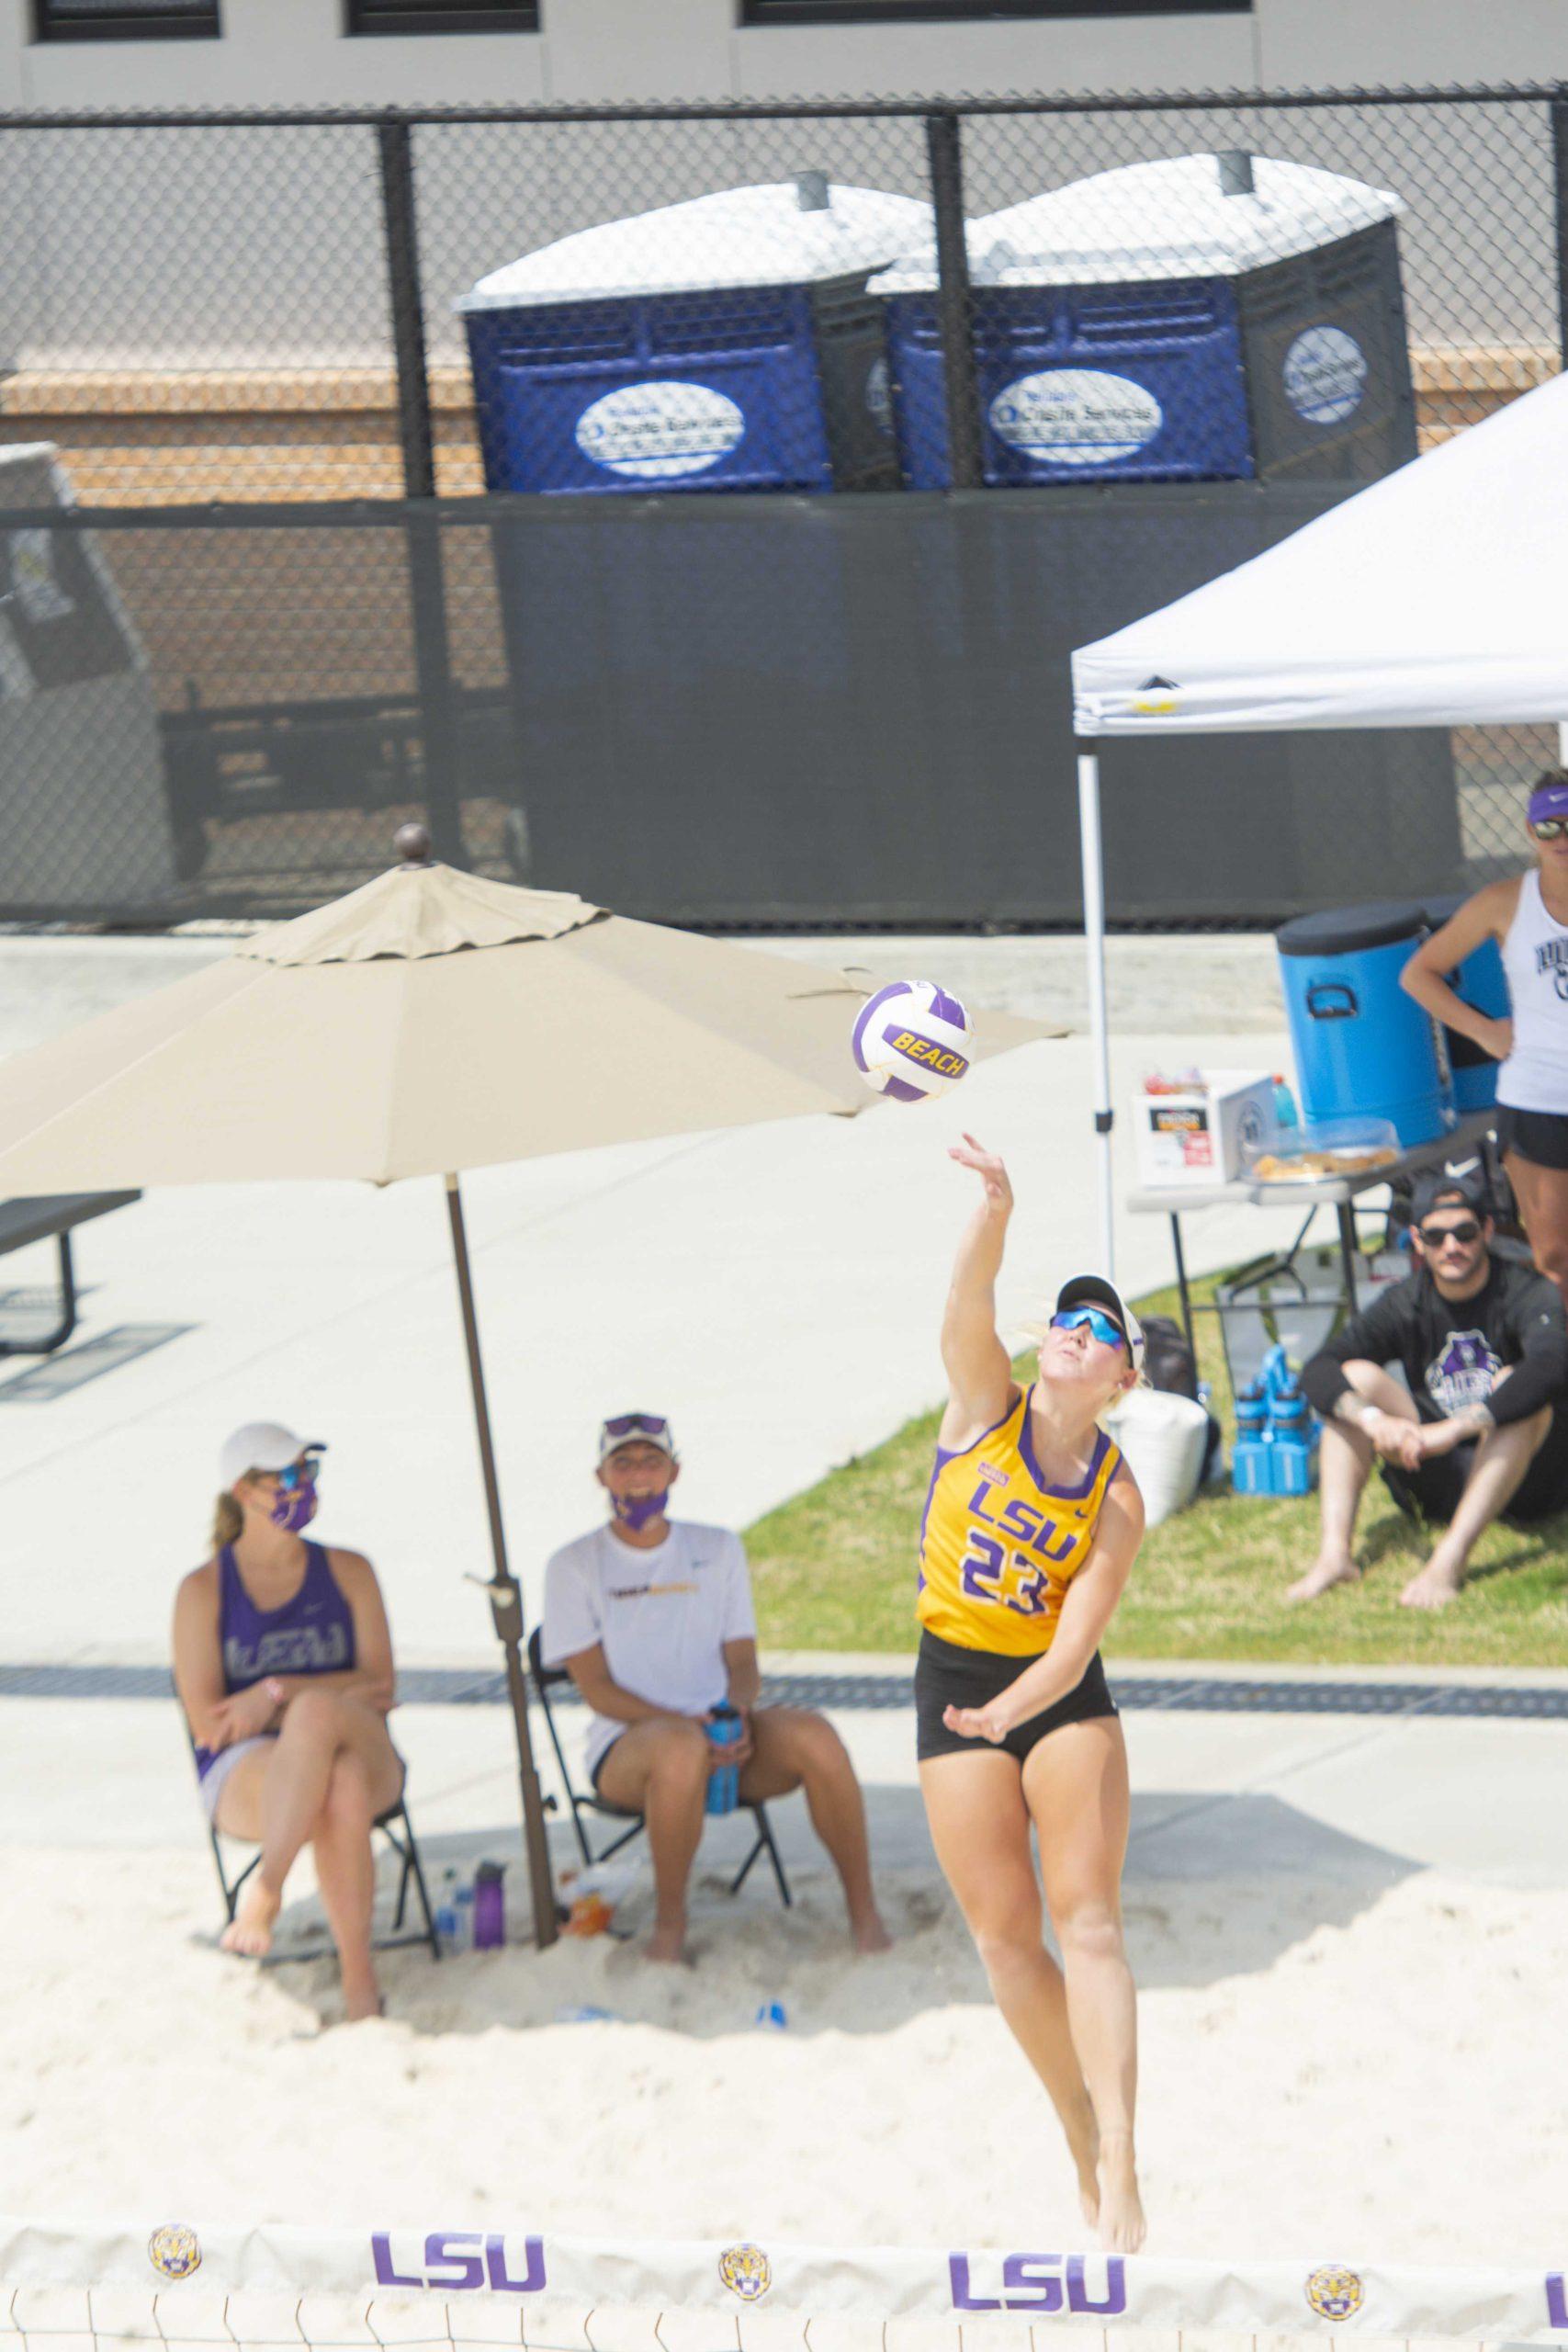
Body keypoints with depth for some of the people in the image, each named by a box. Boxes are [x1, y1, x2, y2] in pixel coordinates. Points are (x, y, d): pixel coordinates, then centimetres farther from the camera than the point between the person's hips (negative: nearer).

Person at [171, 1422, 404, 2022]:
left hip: (365, 1753, 2)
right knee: (338, 1790, -39)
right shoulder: (204, 1590, 6)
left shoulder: (347, 1572, 14)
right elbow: (208, 1723, -2)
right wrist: (340, 1697, -6)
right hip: (243, 1772, -2)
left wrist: (279, 1693, -12)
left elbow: (378, 1685, 4)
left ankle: (265, 1891, -35)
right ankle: (357, 1971, -37)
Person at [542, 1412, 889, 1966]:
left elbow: (742, 1660, 12)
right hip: (626, 1746, -3)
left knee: (813, 1736, -29)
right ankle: (668, 1922, -24)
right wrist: (683, 1724, -19)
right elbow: (597, 1687, -3)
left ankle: (864, 1914, -20)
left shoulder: (718, 1550, 17)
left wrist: (738, 1711, -13)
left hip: (727, 1737, 3)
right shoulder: (574, 1566, 6)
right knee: (680, 1749, -41)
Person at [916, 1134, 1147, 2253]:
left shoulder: (1118, 1496, -8)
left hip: (1063, 1696, -2)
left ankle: (1119, 2166, -20)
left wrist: (1017, 1705, -35)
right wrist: (996, 1211, -43)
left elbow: (1076, 1639, -16)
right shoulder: (986, 1407, -4)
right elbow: (971, 1301, -24)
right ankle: (1084, 2134, 18)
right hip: (956, 1686, 2)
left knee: (1087, 1919, -12)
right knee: (1004, 1935, 2)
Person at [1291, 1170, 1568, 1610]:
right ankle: (1334, 1553, -28)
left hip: (1527, 1482, -4)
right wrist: (1373, 1419, -33)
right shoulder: (1404, 1305, -1)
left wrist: (1453, 1429, -42)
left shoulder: (1527, 1294, -13)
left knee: (1514, 1386, -32)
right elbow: (1318, 1371, -11)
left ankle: (1449, 1561, -44)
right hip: (1438, 1480, 4)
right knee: (1356, 1376, -12)